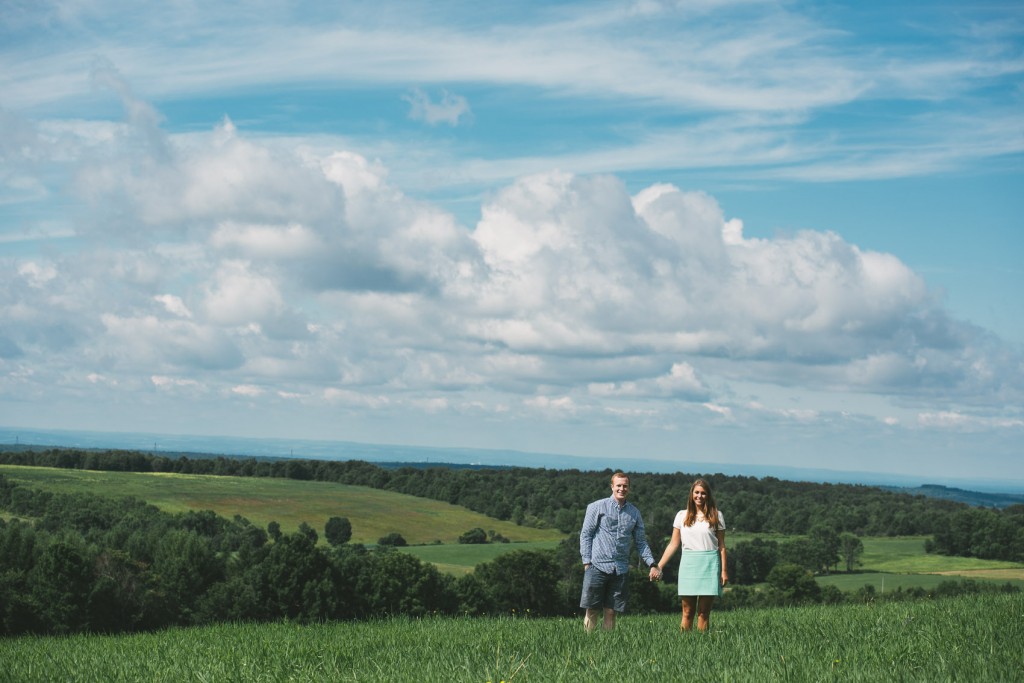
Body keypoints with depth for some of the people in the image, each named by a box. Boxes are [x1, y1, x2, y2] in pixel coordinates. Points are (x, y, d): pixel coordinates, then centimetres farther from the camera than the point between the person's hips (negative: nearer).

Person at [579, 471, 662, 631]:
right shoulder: (598, 507, 2)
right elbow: (585, 535, 1)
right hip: (598, 566, -3)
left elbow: (641, 541, 17)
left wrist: (651, 564, 7)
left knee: (611, 612, 5)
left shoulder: (634, 512, 13)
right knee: (592, 611, -3)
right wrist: (586, 562, -7)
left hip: (620, 569, 3)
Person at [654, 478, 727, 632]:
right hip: (688, 564, 1)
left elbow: (721, 545, 6)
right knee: (687, 612, -2)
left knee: (704, 612, -3)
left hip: (709, 564, -1)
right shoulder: (682, 516, 10)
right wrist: (658, 566, 4)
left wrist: (724, 570, 0)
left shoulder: (716, 516, 7)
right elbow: (674, 544, 10)